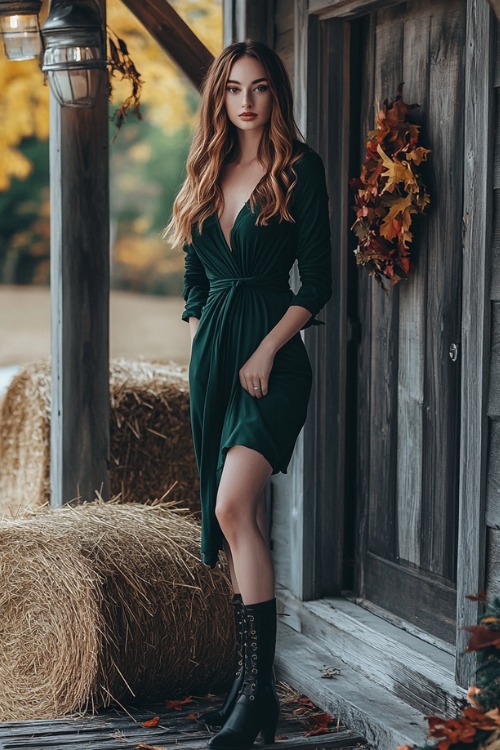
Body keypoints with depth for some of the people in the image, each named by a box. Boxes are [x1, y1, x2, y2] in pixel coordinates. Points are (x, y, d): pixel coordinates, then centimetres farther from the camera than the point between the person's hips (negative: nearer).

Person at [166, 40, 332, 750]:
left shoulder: (300, 168, -2)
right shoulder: (207, 173, 15)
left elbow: (317, 282, -6)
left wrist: (265, 352, -12)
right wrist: (200, 348, 10)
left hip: (273, 356, -6)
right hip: (213, 355, 6)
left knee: (234, 506, -21)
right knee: (242, 517, 7)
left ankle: (256, 690, -18)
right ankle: (253, 685, 13)